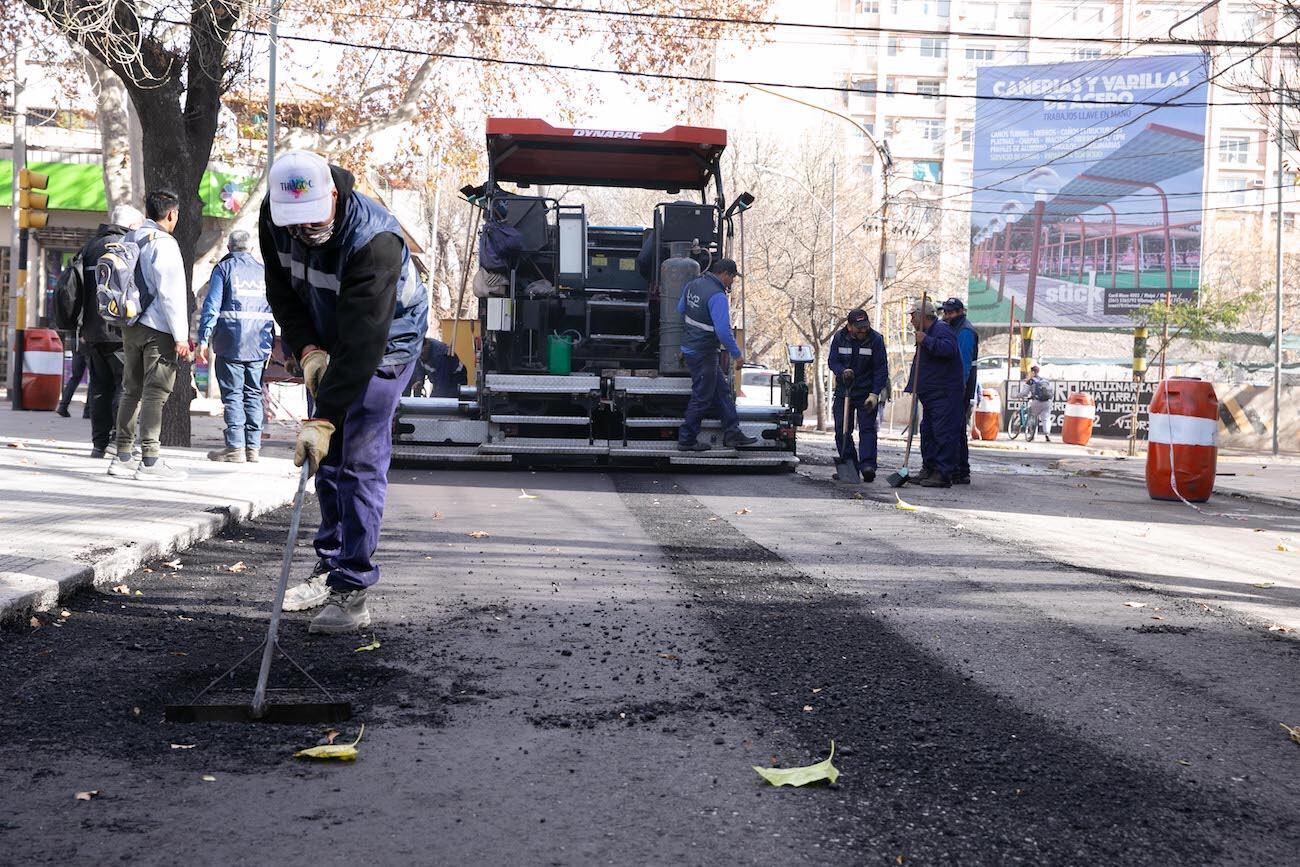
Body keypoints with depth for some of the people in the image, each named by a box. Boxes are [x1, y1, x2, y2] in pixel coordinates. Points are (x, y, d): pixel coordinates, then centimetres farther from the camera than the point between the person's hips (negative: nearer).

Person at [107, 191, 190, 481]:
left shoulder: (129, 240, 12)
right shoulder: (164, 244, -12)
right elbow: (171, 293, -15)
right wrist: (181, 336, -14)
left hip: (130, 326, 8)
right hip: (158, 329, -8)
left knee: (132, 390, 12)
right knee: (155, 392, -6)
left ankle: (123, 457, 13)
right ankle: (150, 461, -8)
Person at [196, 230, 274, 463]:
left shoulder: (223, 268, 1)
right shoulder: (263, 271, 14)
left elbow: (211, 306, -6)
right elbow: (275, 308, 13)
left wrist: (203, 339, -6)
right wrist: (270, 343, 15)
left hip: (231, 342, -4)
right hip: (259, 344, 4)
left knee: (232, 394, -2)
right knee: (253, 395, 9)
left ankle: (236, 447, -6)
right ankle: (253, 446, 9)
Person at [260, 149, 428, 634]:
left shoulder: (374, 240, -37)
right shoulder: (274, 219, -15)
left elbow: (363, 342, -40)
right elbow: (282, 292, -1)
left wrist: (324, 419, -42)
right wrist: (306, 349, -18)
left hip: (386, 344, -7)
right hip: (327, 341, 7)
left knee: (361, 463, -15)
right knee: (328, 459, 10)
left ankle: (351, 590, -14)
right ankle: (329, 567, 23)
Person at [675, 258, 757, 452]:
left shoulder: (693, 285, 5)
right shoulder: (717, 296, -23)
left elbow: (680, 309, 20)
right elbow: (723, 331, -28)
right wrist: (737, 354, -18)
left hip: (690, 347, 10)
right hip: (704, 354, -10)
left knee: (723, 391, 15)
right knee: (702, 398, 1)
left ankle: (732, 434, 17)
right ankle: (687, 440, 8)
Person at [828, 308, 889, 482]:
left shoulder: (875, 339, -10)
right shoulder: (839, 337, -3)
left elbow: (881, 369, -9)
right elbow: (832, 361, 0)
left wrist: (874, 394, -16)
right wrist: (843, 371, -23)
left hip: (867, 393, -3)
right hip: (843, 391, 3)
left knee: (867, 429, -10)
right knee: (842, 430, 3)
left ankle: (867, 466, -17)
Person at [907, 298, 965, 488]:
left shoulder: (941, 329, -10)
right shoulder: (927, 333, 22)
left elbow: (949, 349, -31)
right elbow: (919, 365, 28)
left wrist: (926, 341, -25)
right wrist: (912, 387, 22)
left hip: (946, 394, -11)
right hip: (931, 394, 11)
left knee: (944, 433, -11)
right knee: (928, 432, 14)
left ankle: (943, 475, -12)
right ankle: (928, 469, 22)